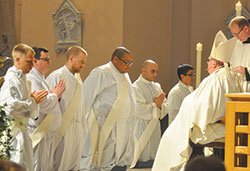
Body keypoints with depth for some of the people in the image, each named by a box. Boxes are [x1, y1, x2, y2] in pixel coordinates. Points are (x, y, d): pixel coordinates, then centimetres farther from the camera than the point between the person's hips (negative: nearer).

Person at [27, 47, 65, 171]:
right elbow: (42, 104, -26)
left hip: (47, 131, 11)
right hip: (37, 132, -11)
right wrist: (55, 95, -9)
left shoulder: (40, 79, 17)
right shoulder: (31, 80, -17)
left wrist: (56, 95, 4)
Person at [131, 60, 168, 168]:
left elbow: (166, 107, 9)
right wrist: (156, 105, -8)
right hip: (142, 131, -7)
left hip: (155, 129, 7)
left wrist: (160, 105, -13)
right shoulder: (136, 87, -8)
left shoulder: (157, 87, 15)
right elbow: (139, 109, -18)